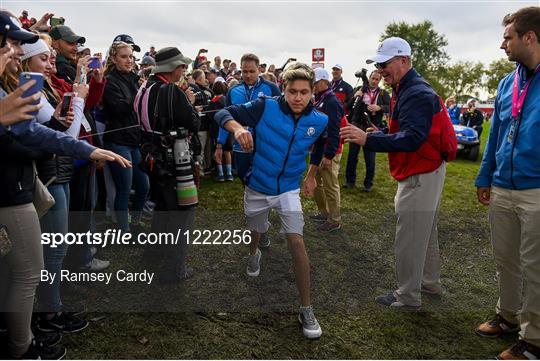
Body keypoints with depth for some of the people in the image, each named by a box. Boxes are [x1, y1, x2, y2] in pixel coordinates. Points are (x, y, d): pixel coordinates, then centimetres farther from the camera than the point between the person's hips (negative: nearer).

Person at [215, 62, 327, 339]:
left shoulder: (319, 121, -11)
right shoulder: (266, 107, -19)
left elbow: (325, 147, 12)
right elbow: (223, 113, -18)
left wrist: (311, 175, 13)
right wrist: (237, 127, -40)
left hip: (289, 189, 0)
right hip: (257, 187, 0)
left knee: (296, 241, -14)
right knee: (255, 231, 23)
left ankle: (306, 309, -1)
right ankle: (254, 254, 63)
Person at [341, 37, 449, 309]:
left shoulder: (417, 94, -21)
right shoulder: (406, 90, 12)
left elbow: (411, 139, -32)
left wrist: (368, 139, -36)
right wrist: (377, 135, 1)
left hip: (421, 176, -11)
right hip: (424, 172, 11)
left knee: (409, 237, -1)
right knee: (425, 231, 21)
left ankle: (408, 296, 13)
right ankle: (429, 281, 38)